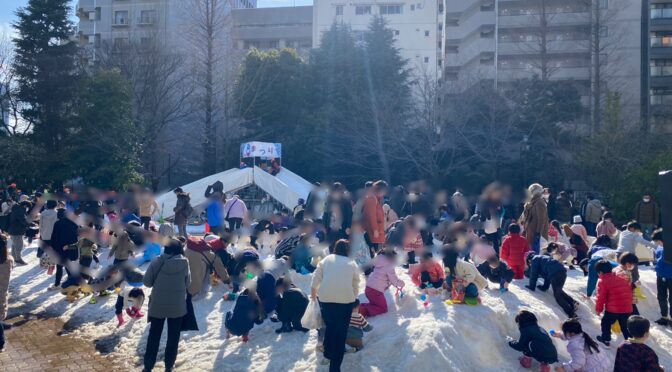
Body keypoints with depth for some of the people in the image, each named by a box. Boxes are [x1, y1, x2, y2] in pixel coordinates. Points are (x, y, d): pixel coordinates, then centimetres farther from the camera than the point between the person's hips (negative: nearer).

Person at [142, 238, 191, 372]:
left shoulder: (158, 261, -9)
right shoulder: (184, 263, -8)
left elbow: (146, 282, -4)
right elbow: (187, 282, 3)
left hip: (158, 304, 0)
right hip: (177, 306, 0)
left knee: (154, 335, 12)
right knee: (173, 336, 13)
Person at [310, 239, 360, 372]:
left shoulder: (327, 259, 12)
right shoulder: (352, 264, 12)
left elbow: (316, 276, 8)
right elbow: (356, 285, 14)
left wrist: (314, 291, 21)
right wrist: (353, 298, 28)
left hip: (326, 298, 1)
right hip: (346, 299, -1)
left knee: (329, 326, 23)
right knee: (341, 332, 4)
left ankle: (328, 355, 36)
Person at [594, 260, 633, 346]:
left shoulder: (603, 281, -9)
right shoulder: (623, 278, 13)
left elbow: (601, 297, -10)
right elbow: (629, 293, 19)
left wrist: (598, 309, 2)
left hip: (612, 309, -6)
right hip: (627, 308, 6)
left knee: (606, 323, 15)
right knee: (625, 326, 17)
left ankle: (605, 338, 21)